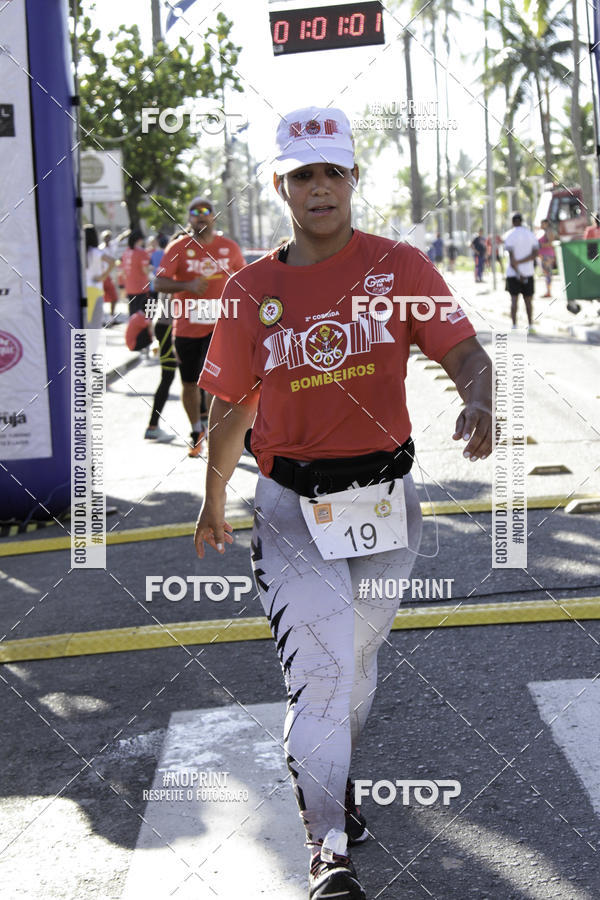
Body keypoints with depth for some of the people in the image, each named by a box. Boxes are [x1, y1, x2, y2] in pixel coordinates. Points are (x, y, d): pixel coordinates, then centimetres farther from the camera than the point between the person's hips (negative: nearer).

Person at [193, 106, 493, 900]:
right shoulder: (251, 289, 0)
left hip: (384, 503, 2)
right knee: (320, 665, -14)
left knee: (356, 660, 17)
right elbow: (231, 406, 10)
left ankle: (333, 778, 45)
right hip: (292, 507, -1)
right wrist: (214, 501, 19)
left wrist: (476, 402, -33)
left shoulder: (400, 267, -2)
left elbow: (465, 352, -10)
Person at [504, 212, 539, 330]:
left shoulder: (510, 235, -6)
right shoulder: (531, 234, 5)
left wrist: (518, 273, -13)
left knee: (514, 299, 1)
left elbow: (511, 257, -13)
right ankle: (530, 325, 11)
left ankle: (514, 325, -4)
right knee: (528, 300, 10)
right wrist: (520, 262, -10)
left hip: (513, 272, -3)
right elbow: (535, 253, -5)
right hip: (528, 272, 3)